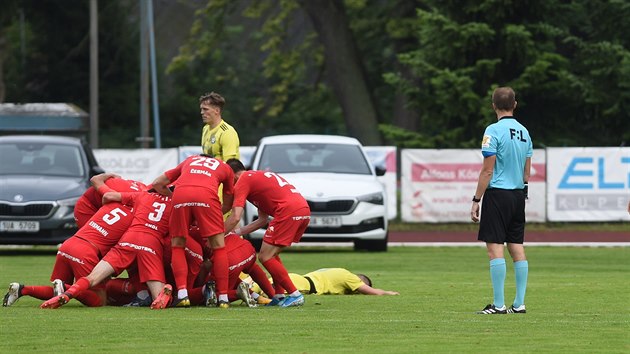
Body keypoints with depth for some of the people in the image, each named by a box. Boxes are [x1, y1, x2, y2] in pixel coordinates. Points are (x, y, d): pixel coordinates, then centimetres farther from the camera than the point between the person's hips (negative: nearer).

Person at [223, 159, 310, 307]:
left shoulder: (242, 182, 5)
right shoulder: (259, 176, 32)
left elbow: (235, 217, -5)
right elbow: (263, 220, 30)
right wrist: (237, 232, 29)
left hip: (288, 211, -9)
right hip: (304, 208, 9)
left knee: (265, 257, -1)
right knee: (272, 254, 21)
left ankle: (295, 295, -4)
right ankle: (279, 295, 16)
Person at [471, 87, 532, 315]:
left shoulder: (494, 131, -10)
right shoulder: (524, 132, 11)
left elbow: (487, 171, -12)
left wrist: (476, 200, -9)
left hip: (498, 193, -7)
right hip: (518, 194, 7)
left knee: (494, 247, -7)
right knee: (517, 247, 9)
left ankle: (499, 305, -11)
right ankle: (519, 303, 8)